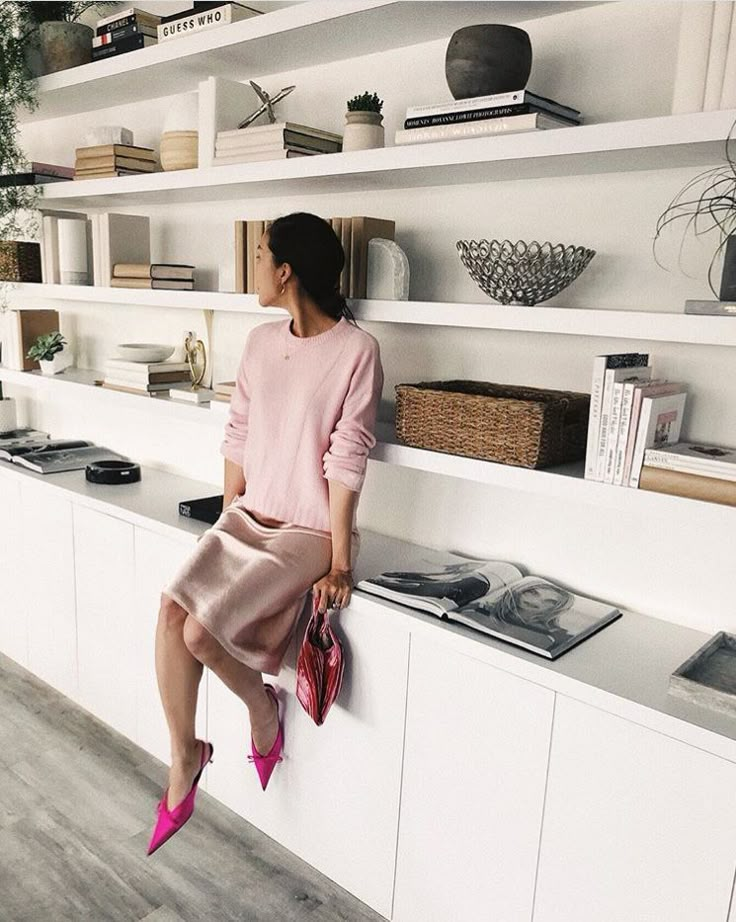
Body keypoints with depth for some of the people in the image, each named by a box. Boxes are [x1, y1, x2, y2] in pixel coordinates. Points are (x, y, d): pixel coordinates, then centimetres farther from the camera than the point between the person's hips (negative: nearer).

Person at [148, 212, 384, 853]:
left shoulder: (356, 350, -15)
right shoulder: (260, 343, 6)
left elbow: (347, 462, -17)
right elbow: (238, 438, 11)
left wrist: (340, 563, -14)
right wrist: (229, 519, 10)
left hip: (309, 533, -6)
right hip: (248, 518, 6)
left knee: (201, 632, -20)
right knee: (171, 612, -14)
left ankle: (261, 704, 13)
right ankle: (184, 757, 8)